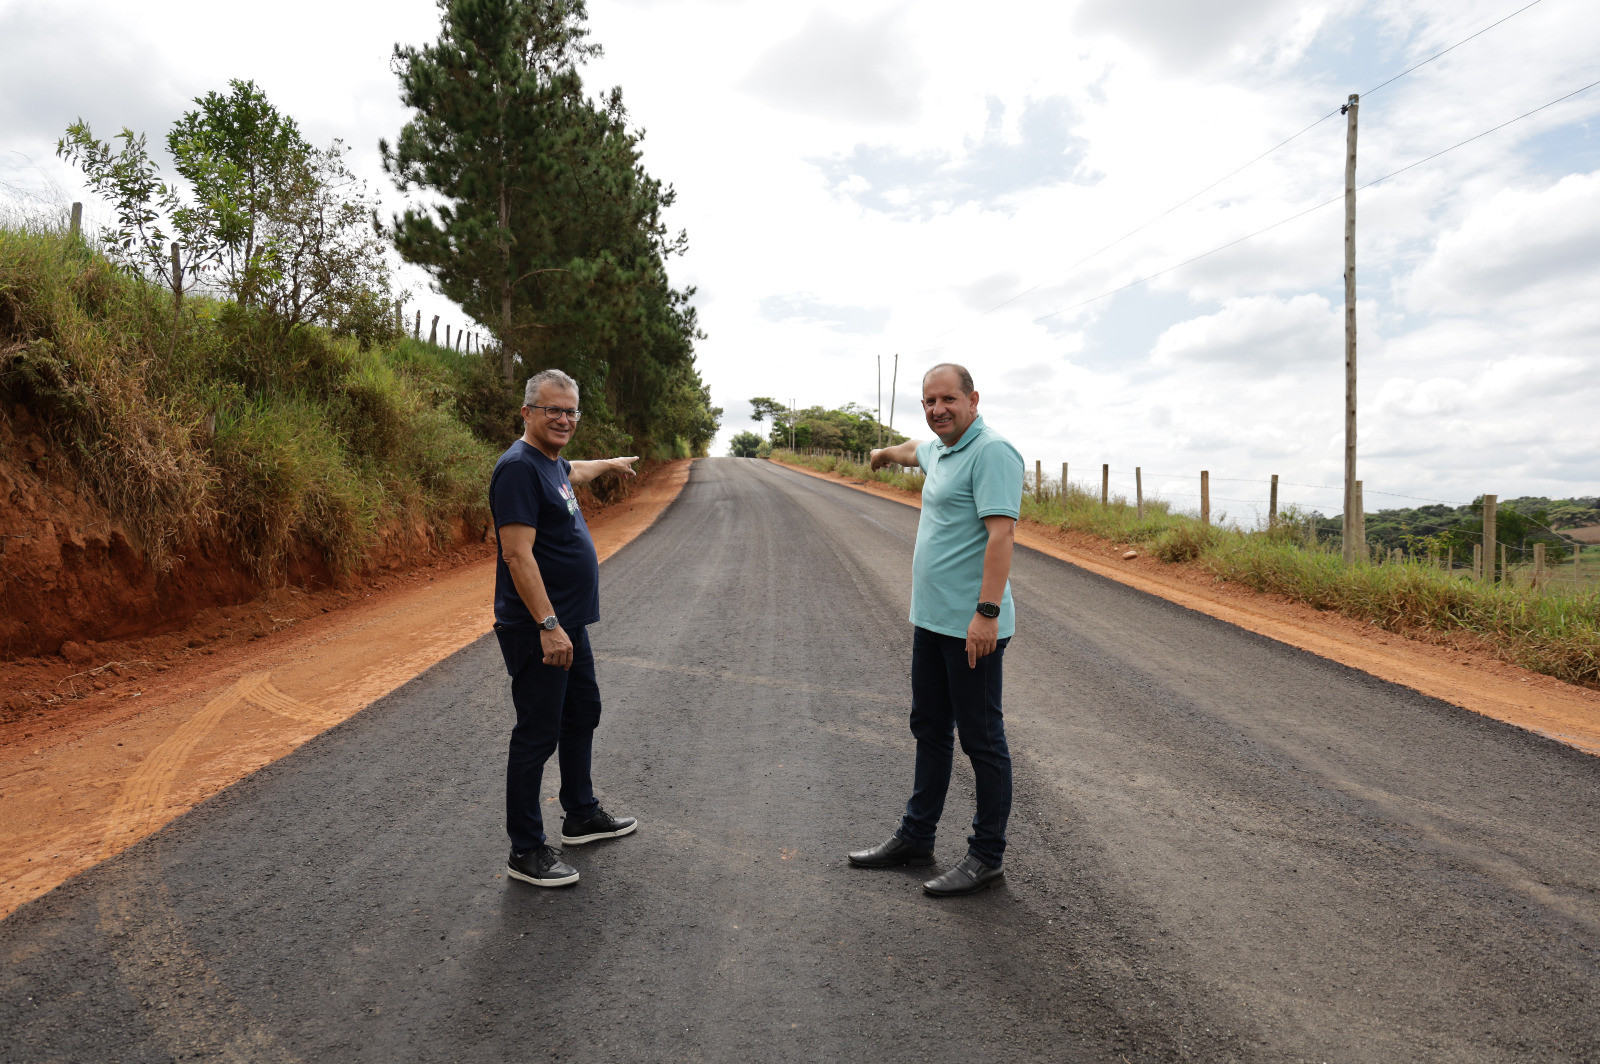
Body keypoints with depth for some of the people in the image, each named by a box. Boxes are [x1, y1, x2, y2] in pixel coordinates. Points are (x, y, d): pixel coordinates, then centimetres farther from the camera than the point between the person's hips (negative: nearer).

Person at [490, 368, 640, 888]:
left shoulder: (551, 462, 11)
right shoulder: (519, 467, -19)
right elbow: (517, 555, -26)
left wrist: (610, 464, 57)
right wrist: (548, 626, -30)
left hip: (568, 623, 11)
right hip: (537, 630, -11)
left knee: (583, 715, 21)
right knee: (538, 735, -1)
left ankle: (582, 816, 37)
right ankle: (525, 851, 12)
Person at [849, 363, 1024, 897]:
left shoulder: (992, 452, -14)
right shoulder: (939, 450, 15)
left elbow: (1001, 533, -23)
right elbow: (916, 449, 42)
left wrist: (987, 612, -29)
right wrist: (886, 452, 62)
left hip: (972, 627, -10)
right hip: (931, 620, 10)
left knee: (982, 740, 1)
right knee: (929, 730, 17)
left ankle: (986, 857, 13)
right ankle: (915, 837, 29)